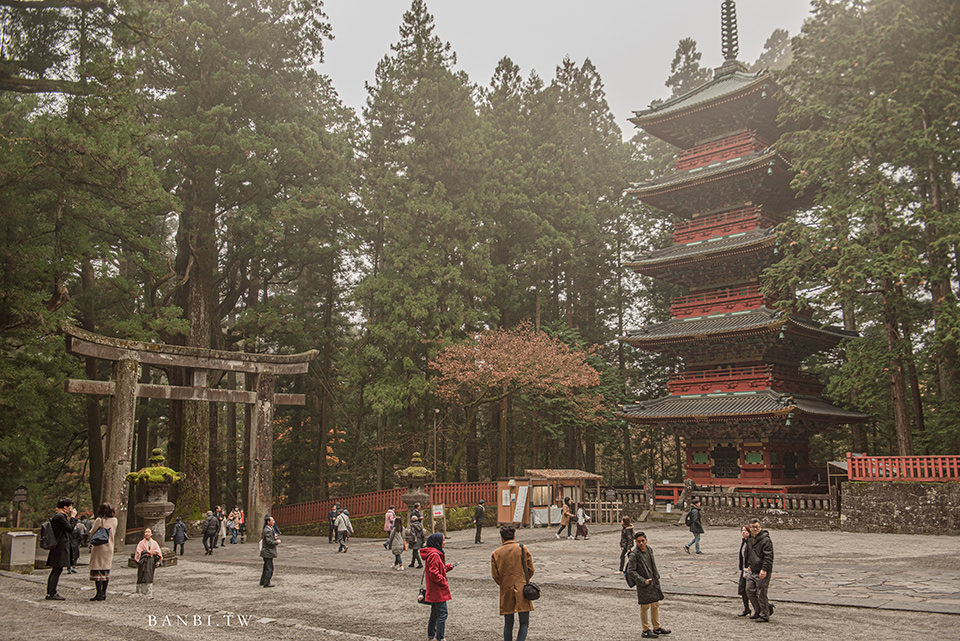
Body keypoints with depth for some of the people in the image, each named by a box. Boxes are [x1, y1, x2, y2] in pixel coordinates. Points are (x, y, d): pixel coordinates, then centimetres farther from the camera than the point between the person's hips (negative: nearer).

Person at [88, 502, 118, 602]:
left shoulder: (99, 520, -9)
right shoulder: (114, 520, 3)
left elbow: (92, 534, -1)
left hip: (99, 547, -4)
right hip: (109, 548, 4)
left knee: (97, 569, -2)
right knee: (106, 570, 10)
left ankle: (99, 593, -7)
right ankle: (104, 593, 12)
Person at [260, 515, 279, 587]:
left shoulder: (271, 529, 11)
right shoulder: (267, 530, -20)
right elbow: (269, 541, -25)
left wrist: (275, 537, 4)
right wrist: (277, 542, -13)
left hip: (267, 552, 10)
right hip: (267, 552, -10)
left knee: (266, 567, 19)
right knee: (269, 568, -3)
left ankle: (262, 582, 28)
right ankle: (266, 583, 4)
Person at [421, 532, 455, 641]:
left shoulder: (434, 553, 12)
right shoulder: (434, 555, -21)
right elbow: (434, 573, -25)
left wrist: (448, 567, 9)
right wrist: (444, 583, -16)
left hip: (433, 591, 11)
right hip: (438, 591, -11)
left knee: (435, 613, 19)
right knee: (442, 613, -5)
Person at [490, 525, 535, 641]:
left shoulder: (496, 553, 0)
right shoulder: (523, 549, -2)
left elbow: (495, 575, -2)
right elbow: (531, 570, -1)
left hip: (506, 592, 2)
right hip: (522, 591, -1)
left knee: (508, 624, 14)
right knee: (524, 623, 5)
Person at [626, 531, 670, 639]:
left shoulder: (649, 549, 3)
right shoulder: (634, 554, -19)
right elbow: (630, 571, -18)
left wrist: (656, 576, 14)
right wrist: (643, 581, -20)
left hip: (653, 581, 7)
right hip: (643, 584, -7)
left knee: (655, 605, 15)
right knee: (645, 607, 2)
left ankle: (657, 627, 29)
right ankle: (646, 630, 14)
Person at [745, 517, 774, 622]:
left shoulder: (765, 540, -16)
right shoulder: (749, 539, 11)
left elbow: (768, 557, -20)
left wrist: (764, 569, -25)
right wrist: (749, 565, 26)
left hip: (762, 572, -8)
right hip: (752, 571, 8)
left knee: (761, 594, -2)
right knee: (750, 590, 12)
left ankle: (764, 615, 13)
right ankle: (757, 611, 28)